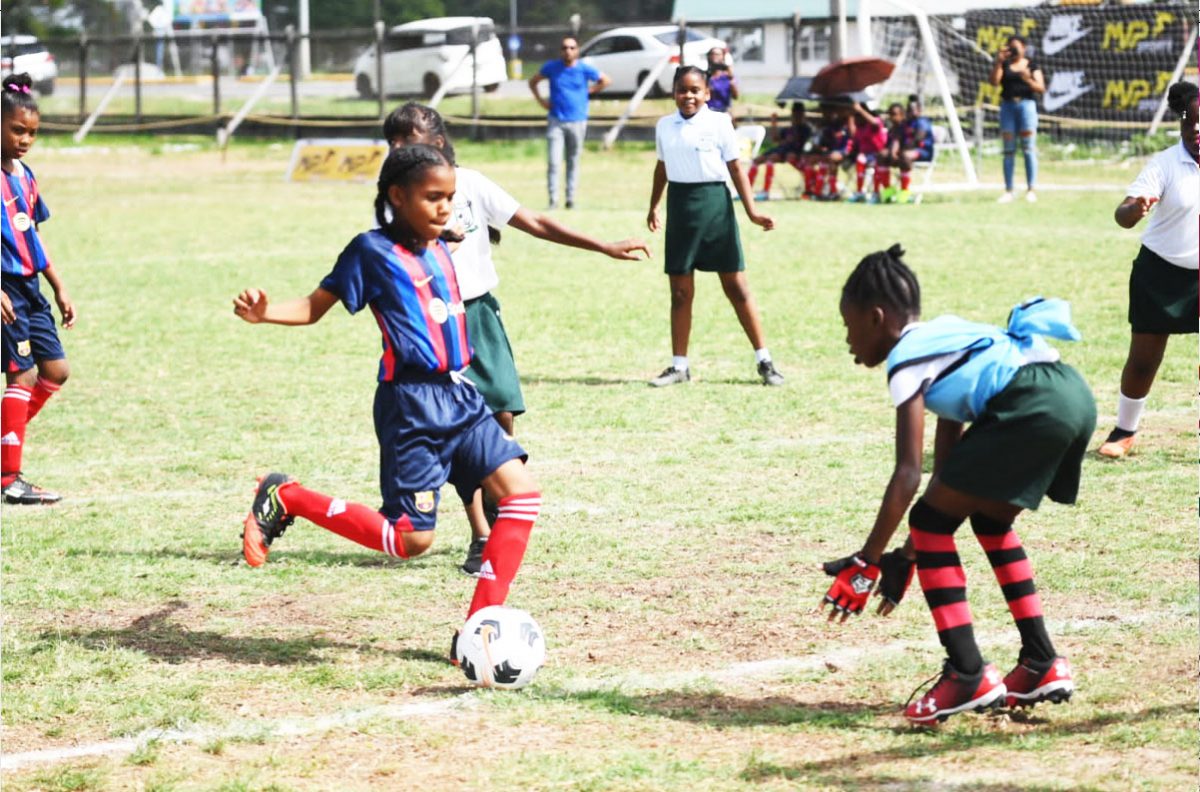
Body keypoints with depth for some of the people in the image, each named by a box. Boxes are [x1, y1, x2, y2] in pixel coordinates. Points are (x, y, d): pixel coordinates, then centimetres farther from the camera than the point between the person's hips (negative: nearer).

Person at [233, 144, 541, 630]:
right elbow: (316, 306, -7)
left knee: (521, 493, -6)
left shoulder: (439, 250, 14)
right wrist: (264, 313, -22)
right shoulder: (373, 250, -6)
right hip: (411, 404, -7)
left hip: (461, 397, 7)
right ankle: (287, 499, 9)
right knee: (411, 539, -7)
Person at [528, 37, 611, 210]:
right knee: (553, 162, -10)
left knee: (573, 162, 7)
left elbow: (605, 80, 15)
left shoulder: (584, 69, 0)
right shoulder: (551, 67, 1)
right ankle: (553, 199, -8)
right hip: (556, 121, 0)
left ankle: (571, 199, 14)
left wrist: (589, 91, 5)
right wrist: (540, 100, 3)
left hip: (577, 121, 0)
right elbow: (533, 82, 15)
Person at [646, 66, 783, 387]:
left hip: (713, 202, -3)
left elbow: (735, 168, -3)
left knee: (736, 285, -2)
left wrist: (752, 211, -9)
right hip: (680, 205, 3)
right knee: (680, 290, 6)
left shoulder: (719, 122, -3)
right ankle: (679, 365, 14)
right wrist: (653, 207, 27)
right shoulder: (665, 126, 8)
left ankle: (764, 361, 3)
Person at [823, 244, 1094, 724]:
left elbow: (908, 474, -5)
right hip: (1076, 397, 10)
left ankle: (968, 675, 0)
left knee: (930, 522, 2)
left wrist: (866, 562, -1)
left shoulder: (906, 360, 4)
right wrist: (908, 556, 33)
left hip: (1033, 409, -9)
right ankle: (1042, 665, 25)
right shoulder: (940, 340, 30)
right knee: (989, 519, 27)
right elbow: (947, 465, 31)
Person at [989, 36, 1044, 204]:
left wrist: (1029, 80, -20)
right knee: (1008, 150, 2)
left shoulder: (1032, 66, 7)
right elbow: (994, 81, -3)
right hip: (1007, 105, 2)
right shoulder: (1004, 65, 12)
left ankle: (1031, 189, -7)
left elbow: (1041, 88, -1)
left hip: (1026, 104, -2)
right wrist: (999, 61, -12)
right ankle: (1008, 190, 3)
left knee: (1028, 148, -7)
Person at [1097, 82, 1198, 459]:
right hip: (1162, 273, -3)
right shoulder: (1165, 164, -16)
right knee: (1143, 359, 2)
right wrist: (1134, 209, -48)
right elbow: (1124, 215, -26)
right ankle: (1124, 431, 19)